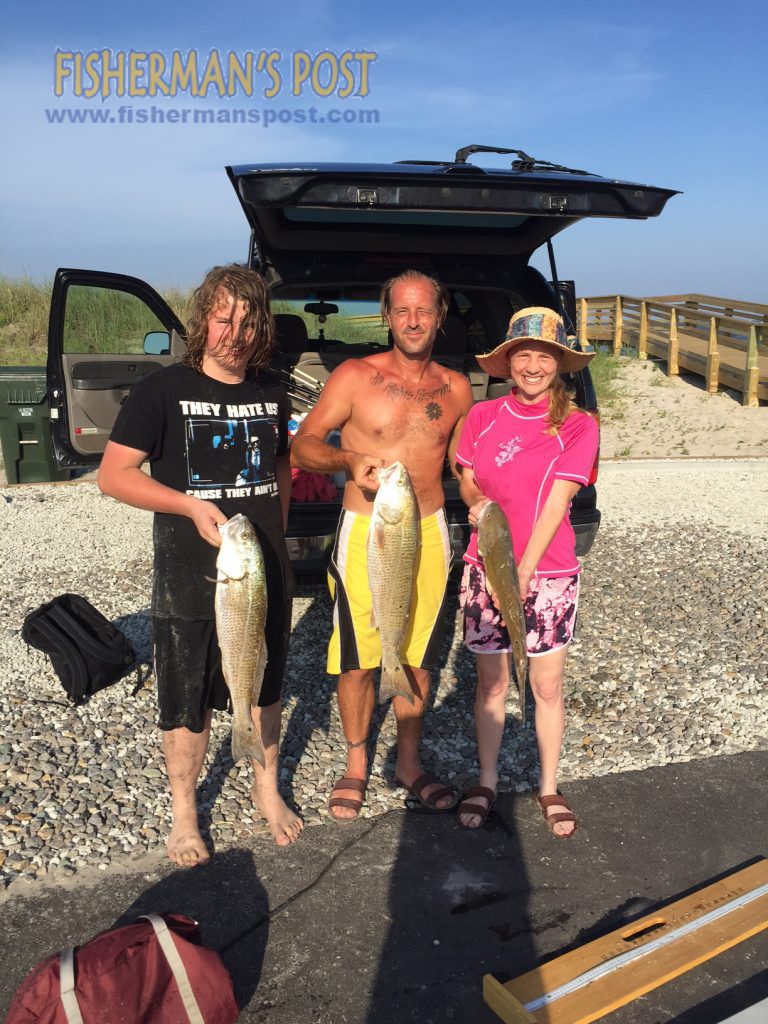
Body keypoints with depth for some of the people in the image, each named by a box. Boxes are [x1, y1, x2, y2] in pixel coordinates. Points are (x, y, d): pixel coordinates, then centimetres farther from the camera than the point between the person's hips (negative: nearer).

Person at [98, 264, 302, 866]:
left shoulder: (271, 394, 4)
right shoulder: (164, 390, -10)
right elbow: (114, 475, -11)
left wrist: (275, 531, 8)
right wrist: (192, 505, -23)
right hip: (190, 580, -4)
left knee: (265, 689, 18)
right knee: (188, 704, 10)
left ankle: (267, 790, 40)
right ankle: (184, 812, 31)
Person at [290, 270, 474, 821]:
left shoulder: (456, 388, 6)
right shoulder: (355, 377, -5)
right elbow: (303, 444, -5)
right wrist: (348, 460, -23)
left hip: (429, 534, 3)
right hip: (364, 533, -2)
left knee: (418, 657, 13)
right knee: (358, 659, 6)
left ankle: (409, 761, 32)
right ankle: (356, 763, 27)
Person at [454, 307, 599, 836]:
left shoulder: (577, 426, -6)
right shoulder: (483, 416, 2)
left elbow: (555, 504, -13)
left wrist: (523, 576, -18)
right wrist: (476, 504, -12)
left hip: (549, 573, -1)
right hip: (486, 568, 2)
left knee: (547, 686, 9)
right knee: (491, 682, 11)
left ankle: (549, 787, 30)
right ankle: (487, 782, 30)